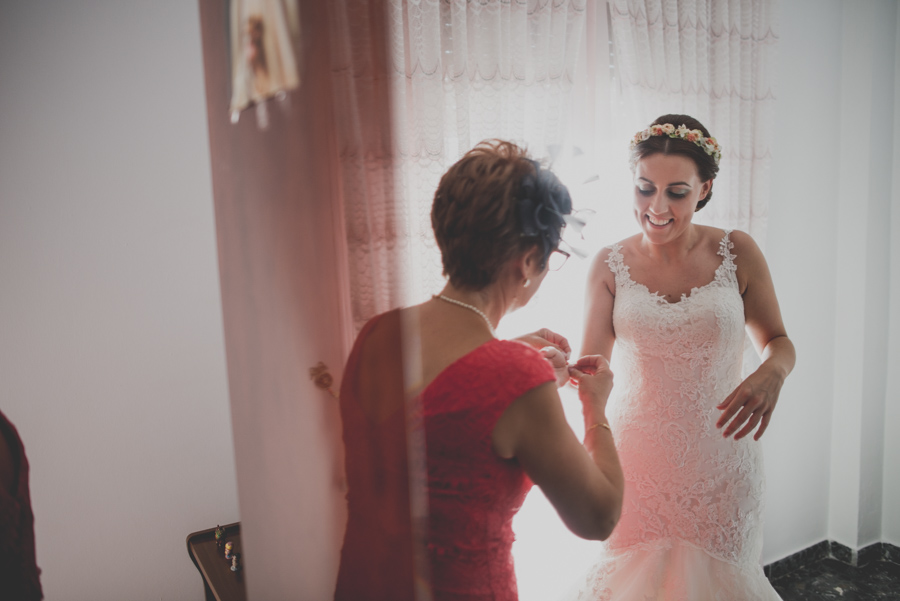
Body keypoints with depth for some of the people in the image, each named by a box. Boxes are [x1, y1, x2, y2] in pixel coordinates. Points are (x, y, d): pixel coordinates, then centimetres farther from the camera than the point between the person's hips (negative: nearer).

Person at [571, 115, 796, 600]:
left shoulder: (737, 253, -5)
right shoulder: (610, 266, -6)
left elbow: (777, 341, 4)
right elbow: (591, 365, -3)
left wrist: (772, 372, -19)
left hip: (719, 456, 1)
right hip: (637, 458, 0)